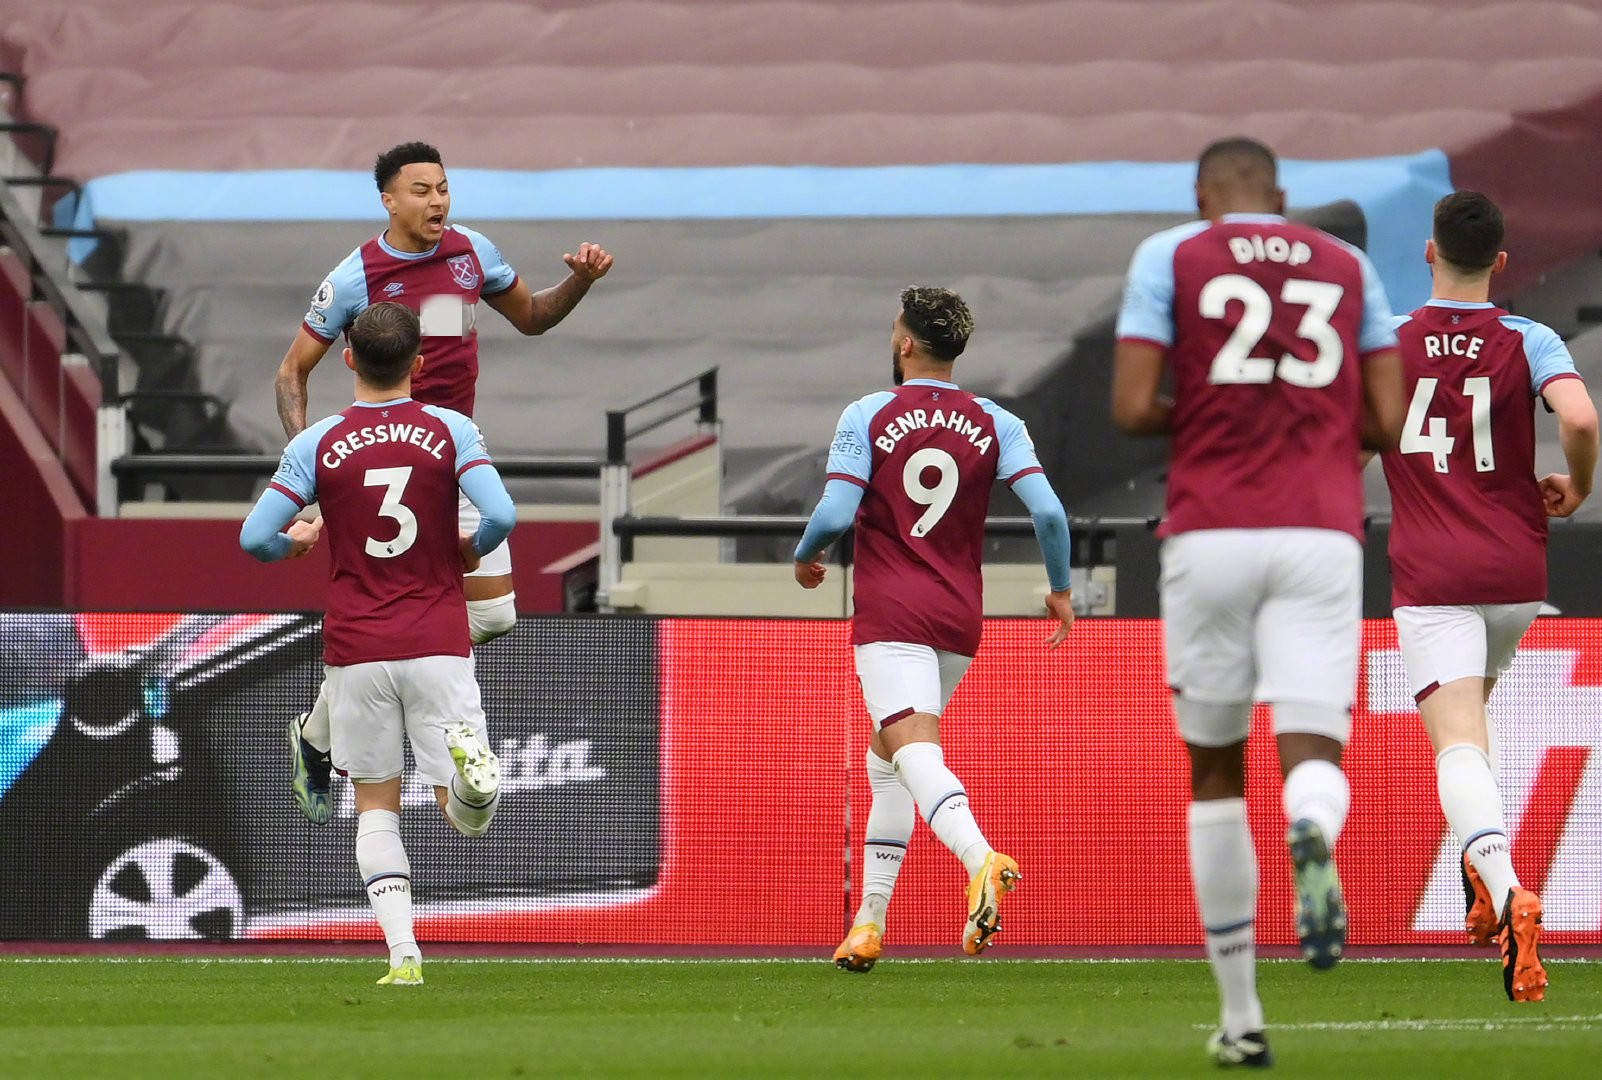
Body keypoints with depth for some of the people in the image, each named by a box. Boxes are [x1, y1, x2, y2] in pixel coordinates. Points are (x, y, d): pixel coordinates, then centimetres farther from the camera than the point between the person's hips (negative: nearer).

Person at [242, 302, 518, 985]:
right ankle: (469, 757, -34)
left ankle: (403, 952, -6)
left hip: (356, 648, 0)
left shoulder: (317, 445, -1)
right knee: (466, 814, 2)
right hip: (438, 643, 0)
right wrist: (471, 549, 11)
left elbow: (255, 539, -5)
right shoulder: (450, 430, -1)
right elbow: (501, 517, -11)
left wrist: (297, 541, 18)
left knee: (376, 808, 9)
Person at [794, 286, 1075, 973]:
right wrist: (1060, 588, 10)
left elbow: (835, 513, -10)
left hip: (889, 617, -5)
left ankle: (980, 859, -49)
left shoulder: (868, 416, -2)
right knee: (886, 760, 19)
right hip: (961, 620, 5)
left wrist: (803, 559, 11)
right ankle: (868, 924, 18)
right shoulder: (995, 425, 6)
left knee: (915, 753, -20)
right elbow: (1048, 511, -5)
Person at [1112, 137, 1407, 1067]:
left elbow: (1133, 410, -3)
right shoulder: (1349, 267, 13)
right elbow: (1386, 424, 9)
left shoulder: (1170, 258, 5)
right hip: (1321, 537, 1)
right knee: (1314, 756, -7)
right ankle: (1314, 835, -46)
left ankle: (1241, 1017, 14)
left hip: (1210, 536, -1)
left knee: (1216, 771, 12)